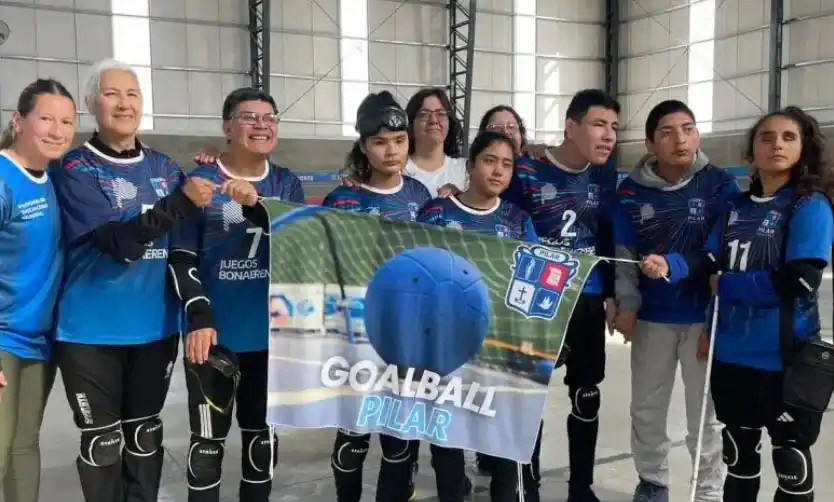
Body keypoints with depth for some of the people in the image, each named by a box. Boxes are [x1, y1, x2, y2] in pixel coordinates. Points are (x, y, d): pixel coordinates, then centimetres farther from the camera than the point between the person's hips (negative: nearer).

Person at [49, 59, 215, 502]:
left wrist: (205, 182, -7)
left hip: (156, 326, 4)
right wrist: (182, 201, -32)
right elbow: (118, 240, -21)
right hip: (92, 330, -4)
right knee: (103, 442, 6)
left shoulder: (164, 168, 7)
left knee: (145, 436, 16)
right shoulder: (74, 169, -7)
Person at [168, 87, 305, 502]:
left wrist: (256, 205, -24)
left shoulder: (287, 183, 4)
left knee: (263, 432, 16)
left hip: (272, 333, 3)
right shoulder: (202, 181, -4)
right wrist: (199, 317, -15)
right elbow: (181, 258, -4)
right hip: (214, 332, -3)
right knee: (209, 438, 6)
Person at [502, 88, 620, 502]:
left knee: (586, 396, 11)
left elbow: (608, 239, 12)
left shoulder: (605, 176, 3)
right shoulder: (526, 172, -11)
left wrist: (611, 295, 12)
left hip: (588, 300, 4)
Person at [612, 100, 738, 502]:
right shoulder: (632, 191, -2)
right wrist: (626, 304, -8)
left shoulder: (720, 185, -6)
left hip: (704, 315, -2)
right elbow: (623, 254, 1)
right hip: (651, 316, 2)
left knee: (706, 413, 7)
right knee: (646, 408, 14)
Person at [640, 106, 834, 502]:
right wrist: (670, 265, -19)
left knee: (791, 456, 11)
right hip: (732, 353, 6)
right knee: (738, 452, 21)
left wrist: (726, 285, -11)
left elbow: (800, 282, -21)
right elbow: (710, 260, 2)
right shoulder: (735, 207, 8)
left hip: (785, 356, -5)